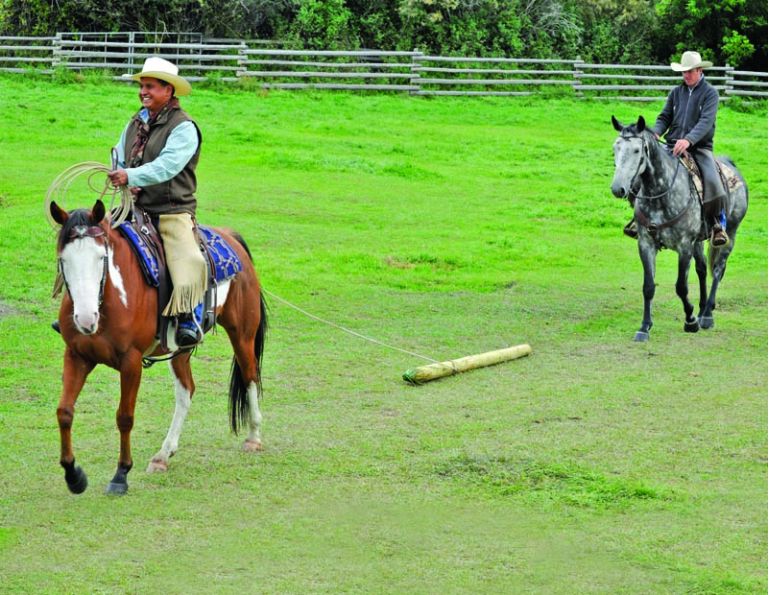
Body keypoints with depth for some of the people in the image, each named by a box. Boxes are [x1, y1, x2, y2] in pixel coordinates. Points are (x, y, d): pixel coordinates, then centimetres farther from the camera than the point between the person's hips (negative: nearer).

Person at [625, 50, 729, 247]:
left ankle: (717, 225, -14)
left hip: (700, 147, -4)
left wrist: (688, 140, -32)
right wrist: (655, 133, -12)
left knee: (712, 180, -29)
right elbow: (665, 117, 13)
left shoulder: (710, 93, -1)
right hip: (673, 146, 4)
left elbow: (706, 121, -15)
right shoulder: (676, 92, 14)